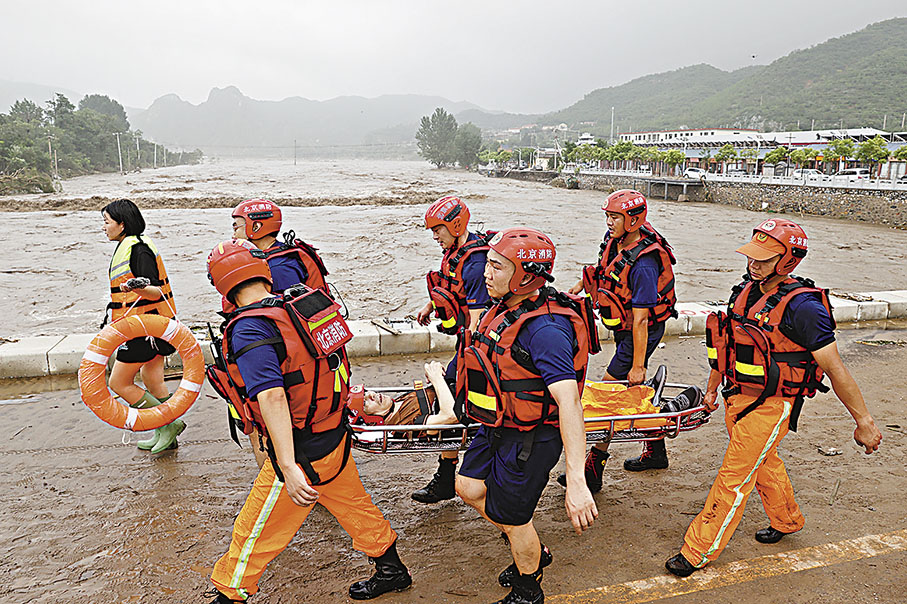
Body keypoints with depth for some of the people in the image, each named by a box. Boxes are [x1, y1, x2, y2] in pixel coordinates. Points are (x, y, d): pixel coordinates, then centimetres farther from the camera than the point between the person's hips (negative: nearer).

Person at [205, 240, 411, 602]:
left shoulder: (249, 329, -22)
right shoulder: (310, 301, 0)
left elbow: (272, 398, -32)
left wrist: (289, 468, -35)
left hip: (303, 449, -8)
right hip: (336, 434, 8)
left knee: (256, 531, 12)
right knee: (351, 504, 27)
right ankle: (391, 569, 43)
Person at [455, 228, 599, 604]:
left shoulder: (545, 327, -30)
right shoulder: (505, 308, -1)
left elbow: (568, 402, -38)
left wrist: (576, 481, -44)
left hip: (530, 438, -9)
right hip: (498, 429, 9)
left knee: (511, 516, 8)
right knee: (469, 488, 21)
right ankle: (533, 553, 41)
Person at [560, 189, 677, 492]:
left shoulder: (643, 264, -30)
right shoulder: (615, 238, -5)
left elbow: (641, 320, -28)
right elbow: (602, 267, 19)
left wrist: (638, 365, -24)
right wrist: (580, 285, 19)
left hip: (644, 331, -9)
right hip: (624, 329, 9)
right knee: (634, 390, 18)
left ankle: (592, 469, -2)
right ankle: (655, 452, 36)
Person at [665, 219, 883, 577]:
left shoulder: (802, 306, -21)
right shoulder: (745, 291, 1)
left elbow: (835, 370, -17)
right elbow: (725, 344, 14)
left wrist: (864, 422, -12)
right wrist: (712, 388, 20)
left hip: (770, 406, -7)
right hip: (736, 397, 8)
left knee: (734, 477, -2)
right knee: (763, 464, 25)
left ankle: (698, 551, 9)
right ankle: (786, 520, 50)